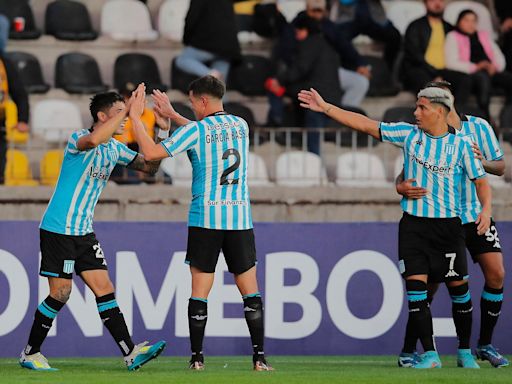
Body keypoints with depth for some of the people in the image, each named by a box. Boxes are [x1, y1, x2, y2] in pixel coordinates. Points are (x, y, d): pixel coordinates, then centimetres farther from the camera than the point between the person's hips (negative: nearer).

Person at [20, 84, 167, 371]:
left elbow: (149, 166, 13)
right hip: (58, 229, -7)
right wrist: (128, 112, -38)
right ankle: (30, 354, 9)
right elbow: (93, 140, -40)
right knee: (60, 293, -5)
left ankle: (131, 353, -6)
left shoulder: (115, 149, 9)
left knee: (105, 289, 0)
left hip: (84, 232, 7)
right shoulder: (78, 139, -15)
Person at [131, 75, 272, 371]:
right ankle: (259, 357, -1)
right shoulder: (241, 126, 9)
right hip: (240, 218, 3)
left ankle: (197, 358, 3)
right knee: (251, 292, 5)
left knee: (200, 292, 3)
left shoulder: (196, 130, -7)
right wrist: (173, 115, 31)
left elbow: (152, 152, -10)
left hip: (205, 218, -3)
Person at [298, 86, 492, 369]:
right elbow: (367, 125, 3)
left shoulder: (461, 145, -2)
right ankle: (430, 355, -6)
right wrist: (324, 108, -1)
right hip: (413, 225, 1)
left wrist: (486, 209, -18)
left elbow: (480, 179, 1)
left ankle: (465, 352, 18)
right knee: (415, 286, -9)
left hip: (448, 226, -1)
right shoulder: (409, 135, 3)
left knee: (458, 286, 1)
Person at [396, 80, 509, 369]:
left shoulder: (480, 127, 1)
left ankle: (485, 345, 8)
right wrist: (401, 186, -32)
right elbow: (407, 171, -8)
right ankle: (409, 349, 4)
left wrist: (483, 162, -17)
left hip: (477, 215, 2)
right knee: (430, 283, -6)